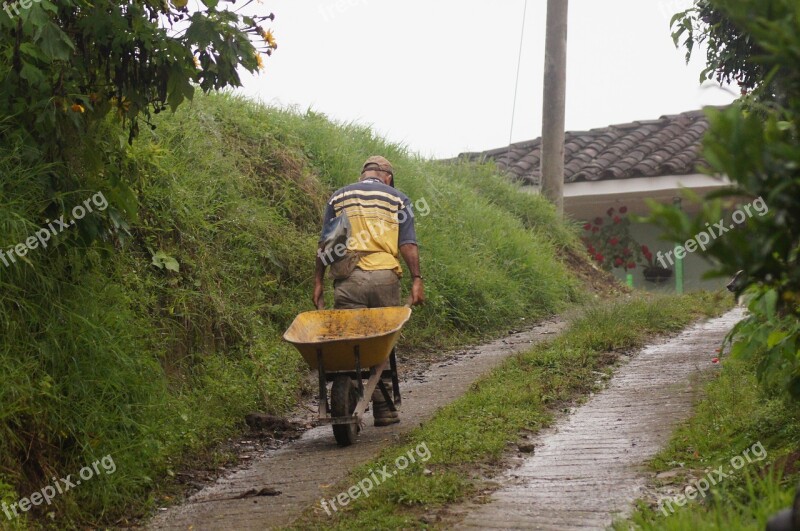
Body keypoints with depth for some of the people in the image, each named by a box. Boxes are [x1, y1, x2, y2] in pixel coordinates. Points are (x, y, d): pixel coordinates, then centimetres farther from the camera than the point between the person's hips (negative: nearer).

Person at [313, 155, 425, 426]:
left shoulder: (338, 197, 15)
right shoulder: (397, 199, 11)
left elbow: (324, 245, 10)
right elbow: (408, 244, 2)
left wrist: (318, 282, 11)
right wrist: (416, 279, 0)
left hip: (348, 279, 0)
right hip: (385, 276, 0)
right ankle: (383, 408, 9)